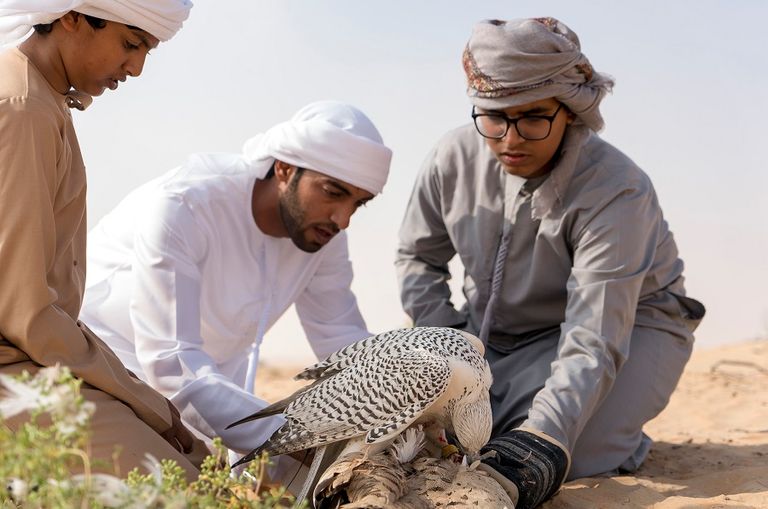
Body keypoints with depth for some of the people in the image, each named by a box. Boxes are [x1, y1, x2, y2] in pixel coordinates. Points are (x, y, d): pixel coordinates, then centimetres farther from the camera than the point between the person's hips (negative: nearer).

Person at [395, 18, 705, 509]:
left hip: (625, 322, -4)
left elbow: (593, 343, -36)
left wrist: (541, 439, -48)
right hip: (495, 329, 5)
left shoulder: (616, 191, -30)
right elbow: (418, 257, 4)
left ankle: (618, 432, 7)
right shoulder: (455, 156, -15)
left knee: (570, 454, -29)